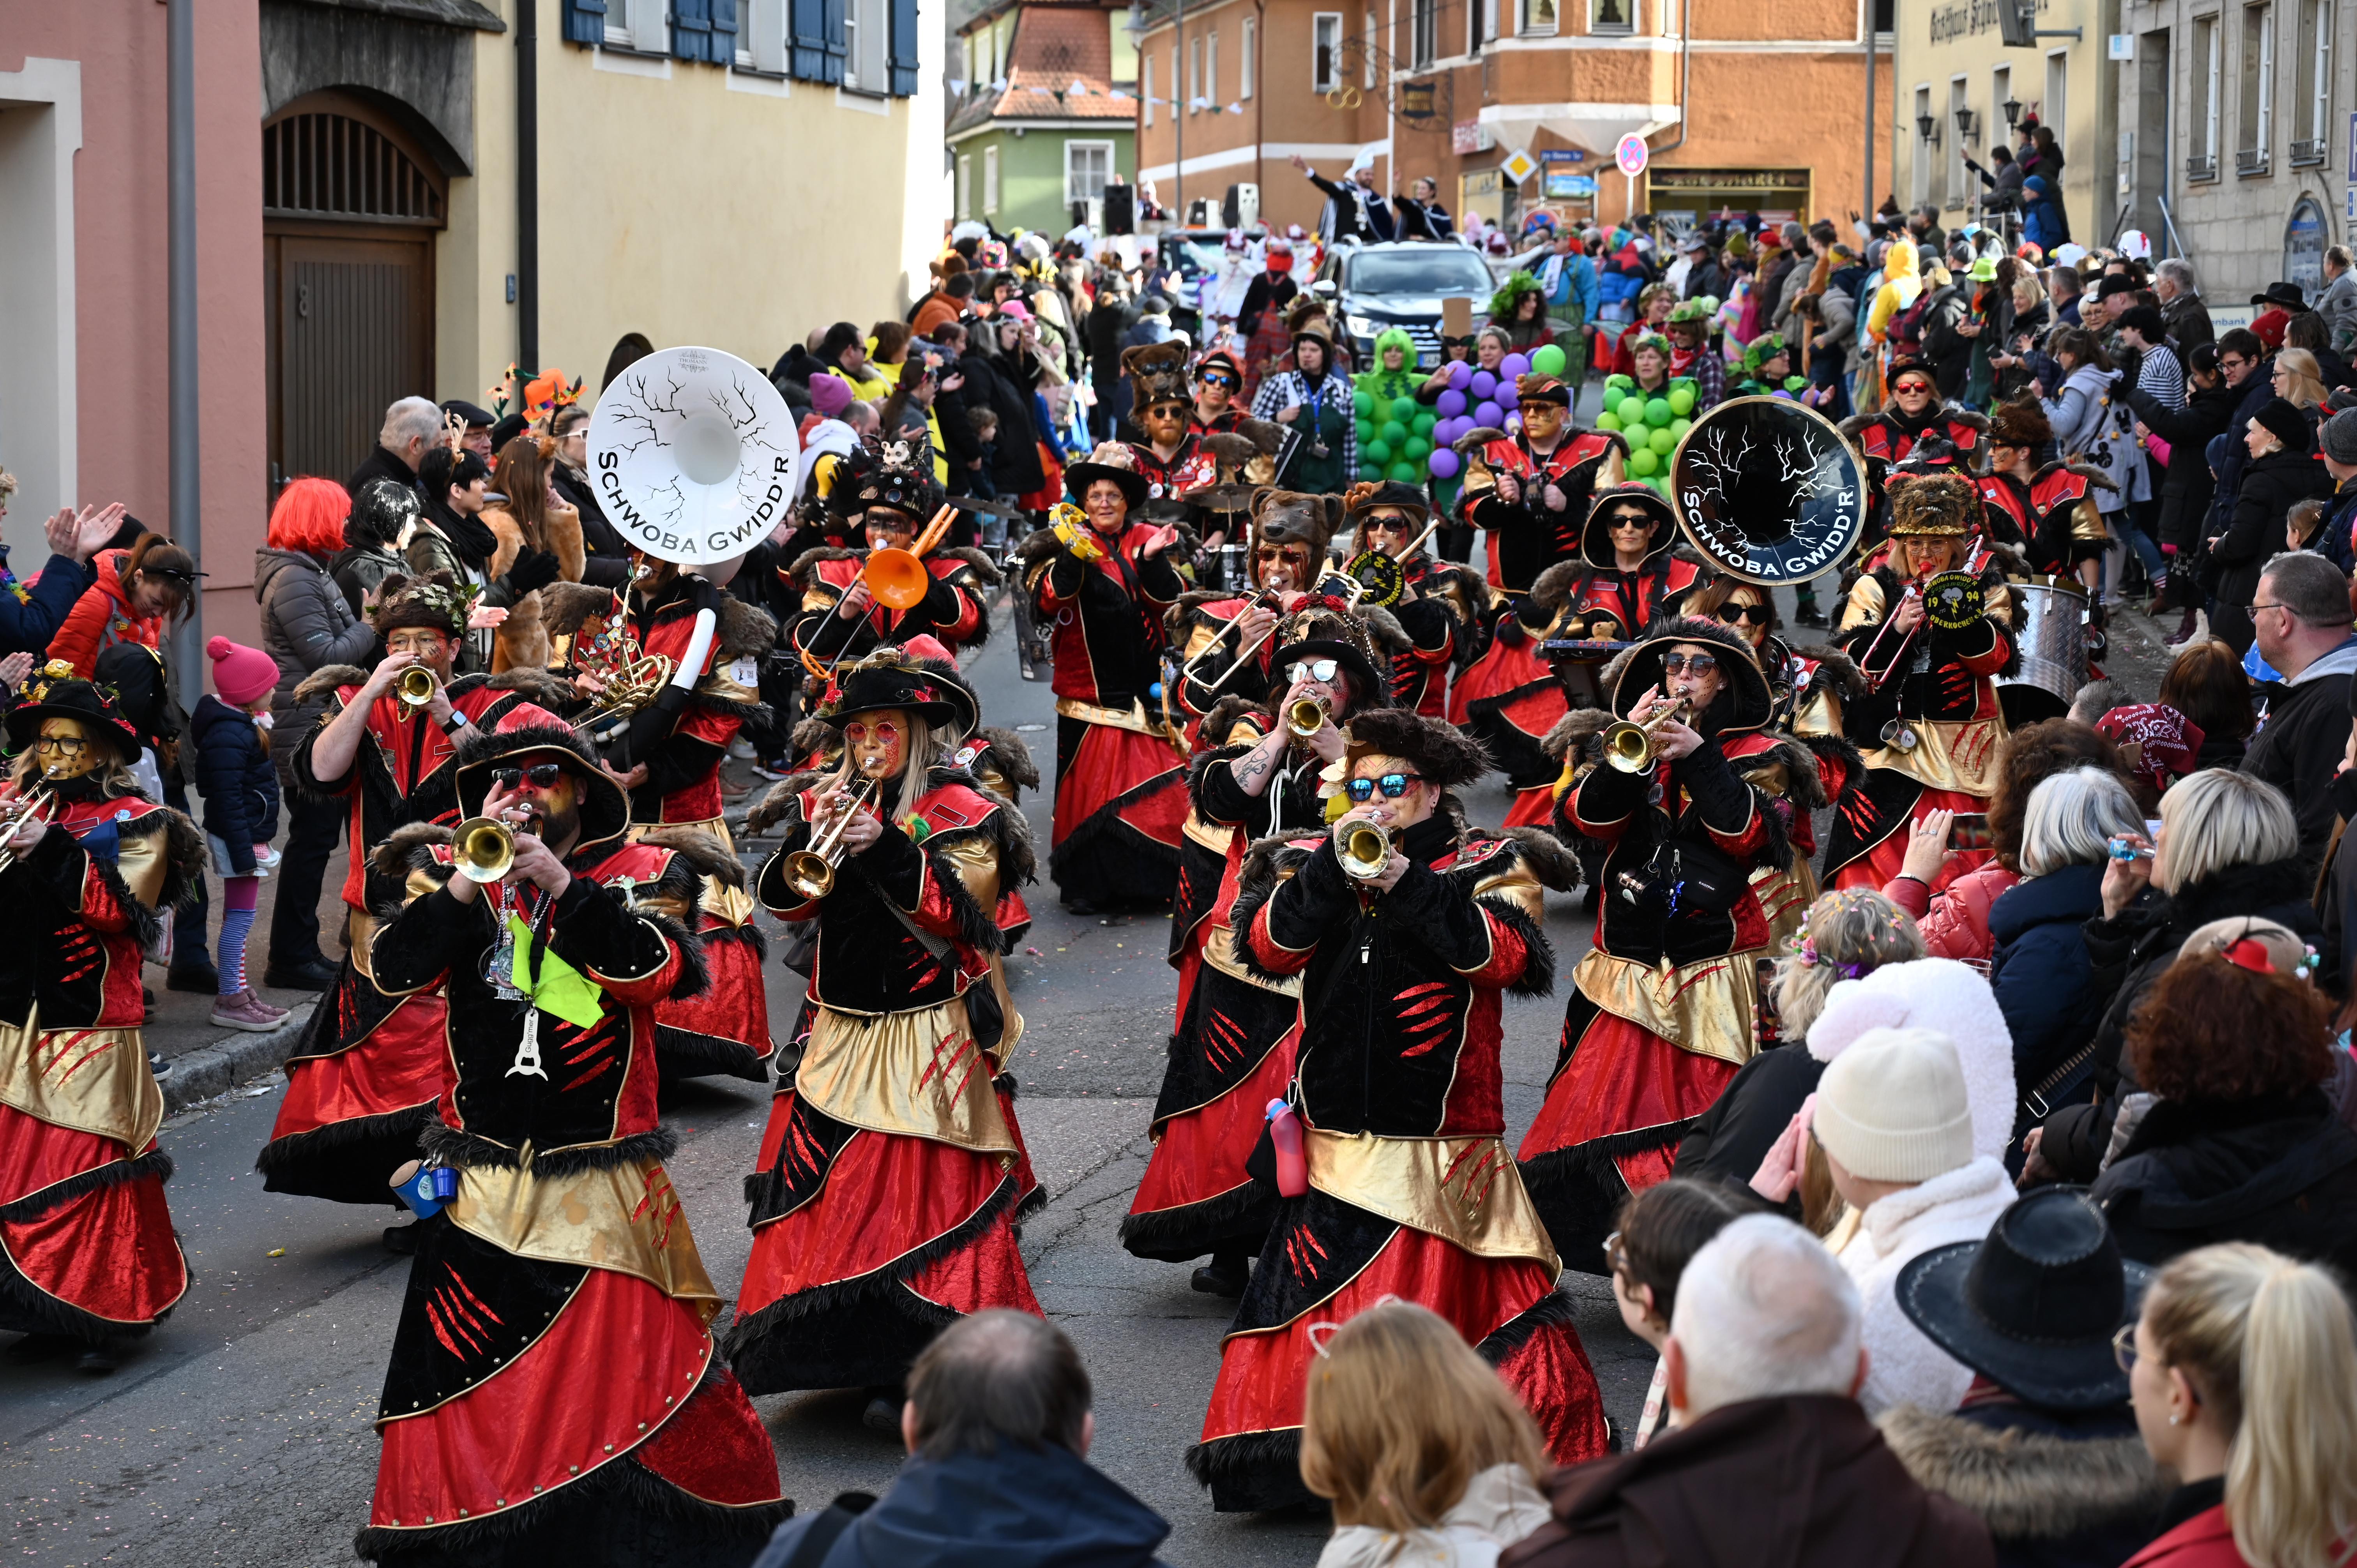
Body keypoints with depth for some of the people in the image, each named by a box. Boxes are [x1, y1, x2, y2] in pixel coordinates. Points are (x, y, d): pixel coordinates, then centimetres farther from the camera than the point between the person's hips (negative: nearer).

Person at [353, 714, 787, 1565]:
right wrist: (471, 877, -18)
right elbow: (394, 968, -7)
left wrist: (559, 881, -22)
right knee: (459, 1380, 4)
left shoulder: (639, 874, 3)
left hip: (600, 1190, -2)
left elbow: (654, 969, -15)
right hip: (478, 1184, 2)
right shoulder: (450, 870, 8)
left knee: (630, 1363, -5)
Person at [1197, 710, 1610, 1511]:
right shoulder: (1311, 864, 11)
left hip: (1446, 1140, -2)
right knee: (1319, 1293, 1)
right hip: (1336, 1136, 2)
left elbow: (1507, 955, -14)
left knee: (1460, 1294, -1)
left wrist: (1406, 885, -19)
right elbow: (1270, 947, -5)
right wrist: (1336, 869, -17)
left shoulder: (1483, 866, 4)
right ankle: (1313, 1460, 10)